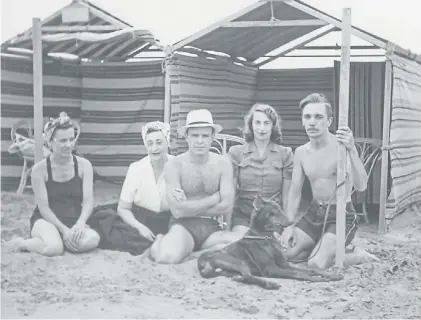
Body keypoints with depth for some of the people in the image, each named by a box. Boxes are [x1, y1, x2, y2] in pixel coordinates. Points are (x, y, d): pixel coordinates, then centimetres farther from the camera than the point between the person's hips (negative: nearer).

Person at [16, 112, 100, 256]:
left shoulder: (83, 165, -2)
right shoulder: (39, 169, -8)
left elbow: (88, 200, -8)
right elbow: (43, 207, -11)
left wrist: (80, 223, -28)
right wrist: (63, 229, -23)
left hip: (74, 221, 3)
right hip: (46, 220, -2)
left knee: (92, 239, -33)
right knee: (53, 248, -37)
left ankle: (55, 240, -7)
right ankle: (27, 243, -3)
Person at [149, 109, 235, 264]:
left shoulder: (223, 163, 0)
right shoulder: (174, 165, -8)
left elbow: (227, 208, -7)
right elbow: (178, 211, -16)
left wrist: (190, 207, -9)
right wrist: (215, 198, -9)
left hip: (211, 226, 2)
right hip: (183, 225, -2)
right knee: (168, 257, -33)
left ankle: (193, 249, 2)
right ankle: (161, 241, 6)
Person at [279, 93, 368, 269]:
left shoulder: (341, 146, -17)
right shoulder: (301, 152, 1)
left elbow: (361, 186, -30)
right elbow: (295, 191, 10)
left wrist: (352, 149, -41)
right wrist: (290, 224, 1)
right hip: (314, 212, 6)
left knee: (317, 265, -22)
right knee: (286, 253, -11)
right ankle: (324, 247, 14)